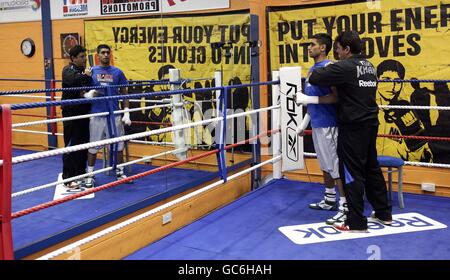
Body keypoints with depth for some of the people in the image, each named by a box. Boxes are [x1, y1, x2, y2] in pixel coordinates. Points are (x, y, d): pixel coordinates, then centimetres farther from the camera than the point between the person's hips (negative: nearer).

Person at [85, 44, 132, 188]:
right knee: (93, 146, 6)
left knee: (118, 144, 8)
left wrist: (126, 112, 1)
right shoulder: (91, 71, 4)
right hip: (97, 114, -1)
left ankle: (120, 172, 23)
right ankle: (90, 174, 17)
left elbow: (124, 93, 8)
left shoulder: (117, 72, 6)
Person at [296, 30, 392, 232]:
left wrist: (318, 70, 5)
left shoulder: (345, 67, -16)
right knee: (372, 168, 19)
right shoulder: (369, 67, 10)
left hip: (352, 128, -8)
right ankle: (384, 213, 31)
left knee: (352, 174, 0)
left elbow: (314, 78, -18)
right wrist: (310, 100, 3)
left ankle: (357, 223, 8)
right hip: (370, 125, 9)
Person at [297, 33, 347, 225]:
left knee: (335, 165, -6)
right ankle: (330, 200, 31)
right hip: (317, 124, 9)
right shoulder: (312, 69, 14)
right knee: (325, 165, 18)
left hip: (328, 124, -9)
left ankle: (345, 208, 0)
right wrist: (303, 123, 20)